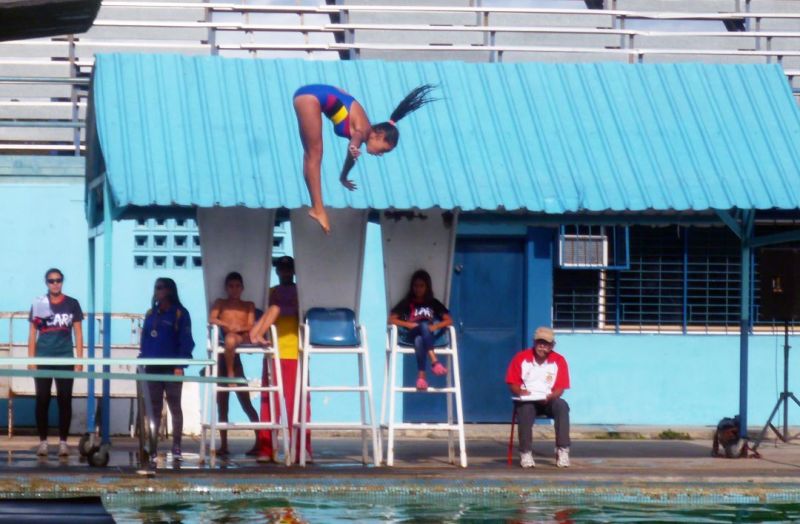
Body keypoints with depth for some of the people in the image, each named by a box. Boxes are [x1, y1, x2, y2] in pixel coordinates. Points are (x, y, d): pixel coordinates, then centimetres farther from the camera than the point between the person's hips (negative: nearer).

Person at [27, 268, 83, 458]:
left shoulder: (72, 304, 5)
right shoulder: (39, 304, 4)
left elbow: (78, 333, 6)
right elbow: (32, 333, 6)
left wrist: (79, 360, -1)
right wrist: (31, 360, -2)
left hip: (65, 359, 0)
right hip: (43, 360, 0)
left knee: (65, 400, 1)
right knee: (42, 401, 1)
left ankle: (63, 442, 7)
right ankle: (43, 441, 8)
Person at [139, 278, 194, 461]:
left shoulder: (180, 313, -3)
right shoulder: (151, 314, 13)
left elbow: (186, 341, -7)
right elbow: (145, 339, 15)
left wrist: (180, 365, -15)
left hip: (172, 368, -5)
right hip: (152, 368, 5)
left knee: (174, 406, 1)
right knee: (154, 408, 5)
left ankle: (176, 447, 4)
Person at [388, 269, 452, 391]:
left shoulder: (434, 303, 21)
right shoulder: (406, 303, 20)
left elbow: (449, 320, 11)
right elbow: (391, 319, 9)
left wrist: (435, 326, -8)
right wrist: (408, 324, -7)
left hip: (429, 337, 1)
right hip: (410, 336, -1)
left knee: (419, 340, -39)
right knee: (424, 325, -37)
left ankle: (421, 375, -54)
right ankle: (434, 361, -53)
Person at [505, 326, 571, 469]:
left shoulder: (559, 361, 0)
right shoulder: (521, 358, 0)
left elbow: (560, 388, -3)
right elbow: (512, 383, 1)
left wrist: (549, 397, -24)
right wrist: (520, 391, -22)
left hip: (549, 400, 1)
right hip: (526, 400, -1)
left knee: (562, 406, -32)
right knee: (525, 410, -37)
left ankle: (562, 451, -33)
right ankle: (526, 453, -32)